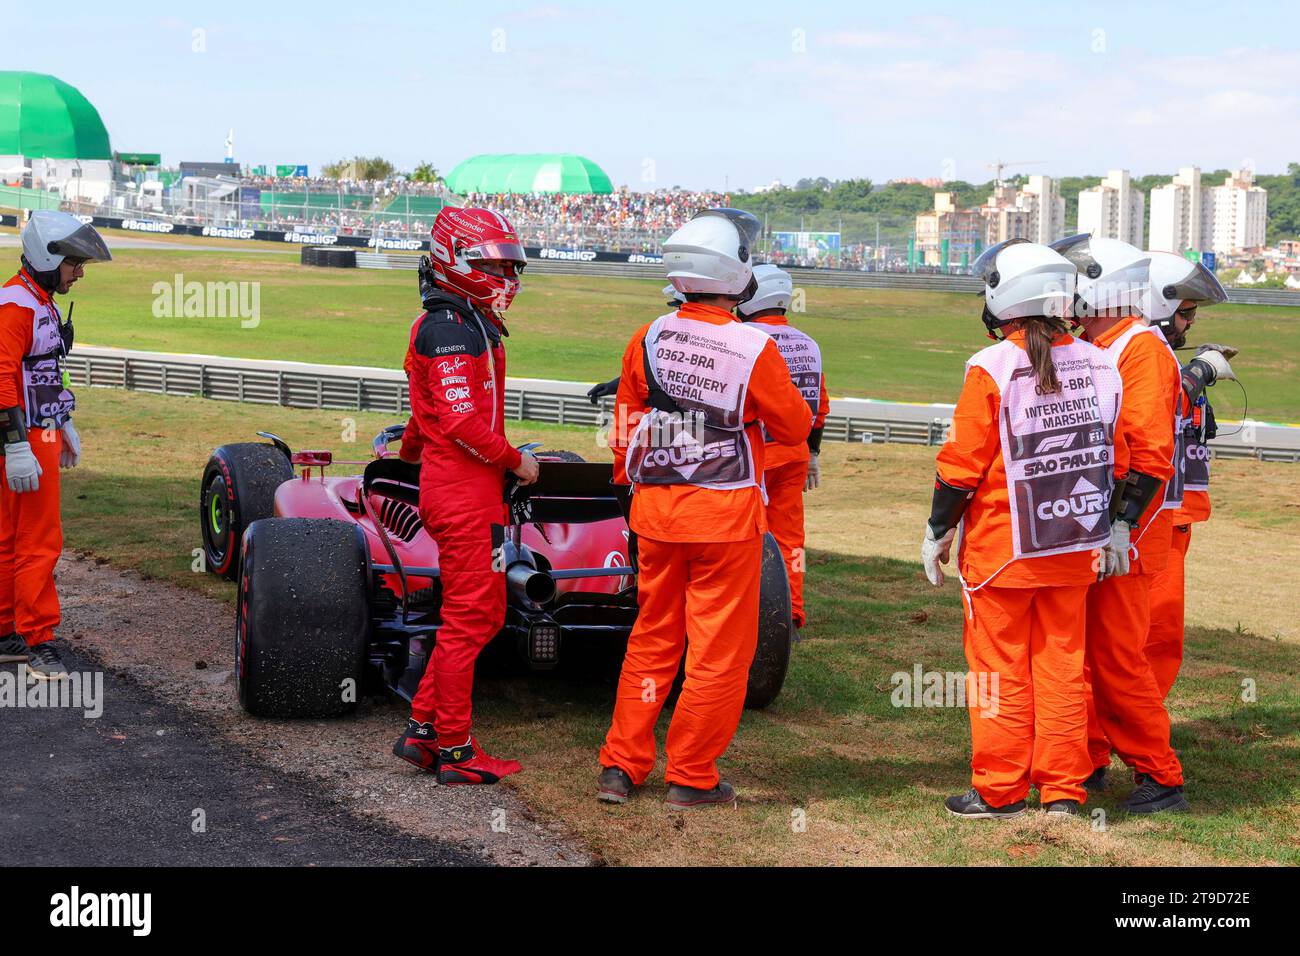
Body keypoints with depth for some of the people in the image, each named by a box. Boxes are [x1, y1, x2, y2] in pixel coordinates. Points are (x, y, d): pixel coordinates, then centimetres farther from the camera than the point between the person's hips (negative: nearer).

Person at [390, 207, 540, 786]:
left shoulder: (467, 325, 18)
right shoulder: (452, 330, -14)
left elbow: (432, 409, 31)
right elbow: (462, 421, -22)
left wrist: (409, 452, 48)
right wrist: (516, 460, -9)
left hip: (471, 491, 10)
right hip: (463, 492, -10)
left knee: (486, 613, 13)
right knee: (468, 618, -4)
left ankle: (424, 730, 17)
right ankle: (455, 752, 3)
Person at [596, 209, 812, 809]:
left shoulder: (648, 340, -2)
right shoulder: (753, 349, -15)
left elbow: (625, 427, 9)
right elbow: (795, 428, -3)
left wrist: (633, 486, 22)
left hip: (655, 511, 5)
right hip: (726, 515, -4)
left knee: (651, 638, 17)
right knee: (719, 648, 7)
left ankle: (620, 766, 20)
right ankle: (692, 779, 13)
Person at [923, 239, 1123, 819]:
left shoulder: (992, 369, -15)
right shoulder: (1098, 365, 2)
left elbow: (961, 464, -12)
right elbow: (1120, 460, 8)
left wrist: (938, 530, 1)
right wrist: (1107, 531, 18)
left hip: (1000, 548, -5)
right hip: (1074, 550, 5)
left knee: (1000, 666, 6)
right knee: (1063, 665, 11)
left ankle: (998, 792, 14)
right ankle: (1063, 792, 17)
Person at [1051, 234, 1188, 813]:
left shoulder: (1142, 350, -14)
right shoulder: (1090, 350, 15)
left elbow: (1150, 454, -21)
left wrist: (1119, 525, -25)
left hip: (1120, 534, -9)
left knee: (1116, 657, -6)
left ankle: (1161, 779, 5)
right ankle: (1088, 761, 25)